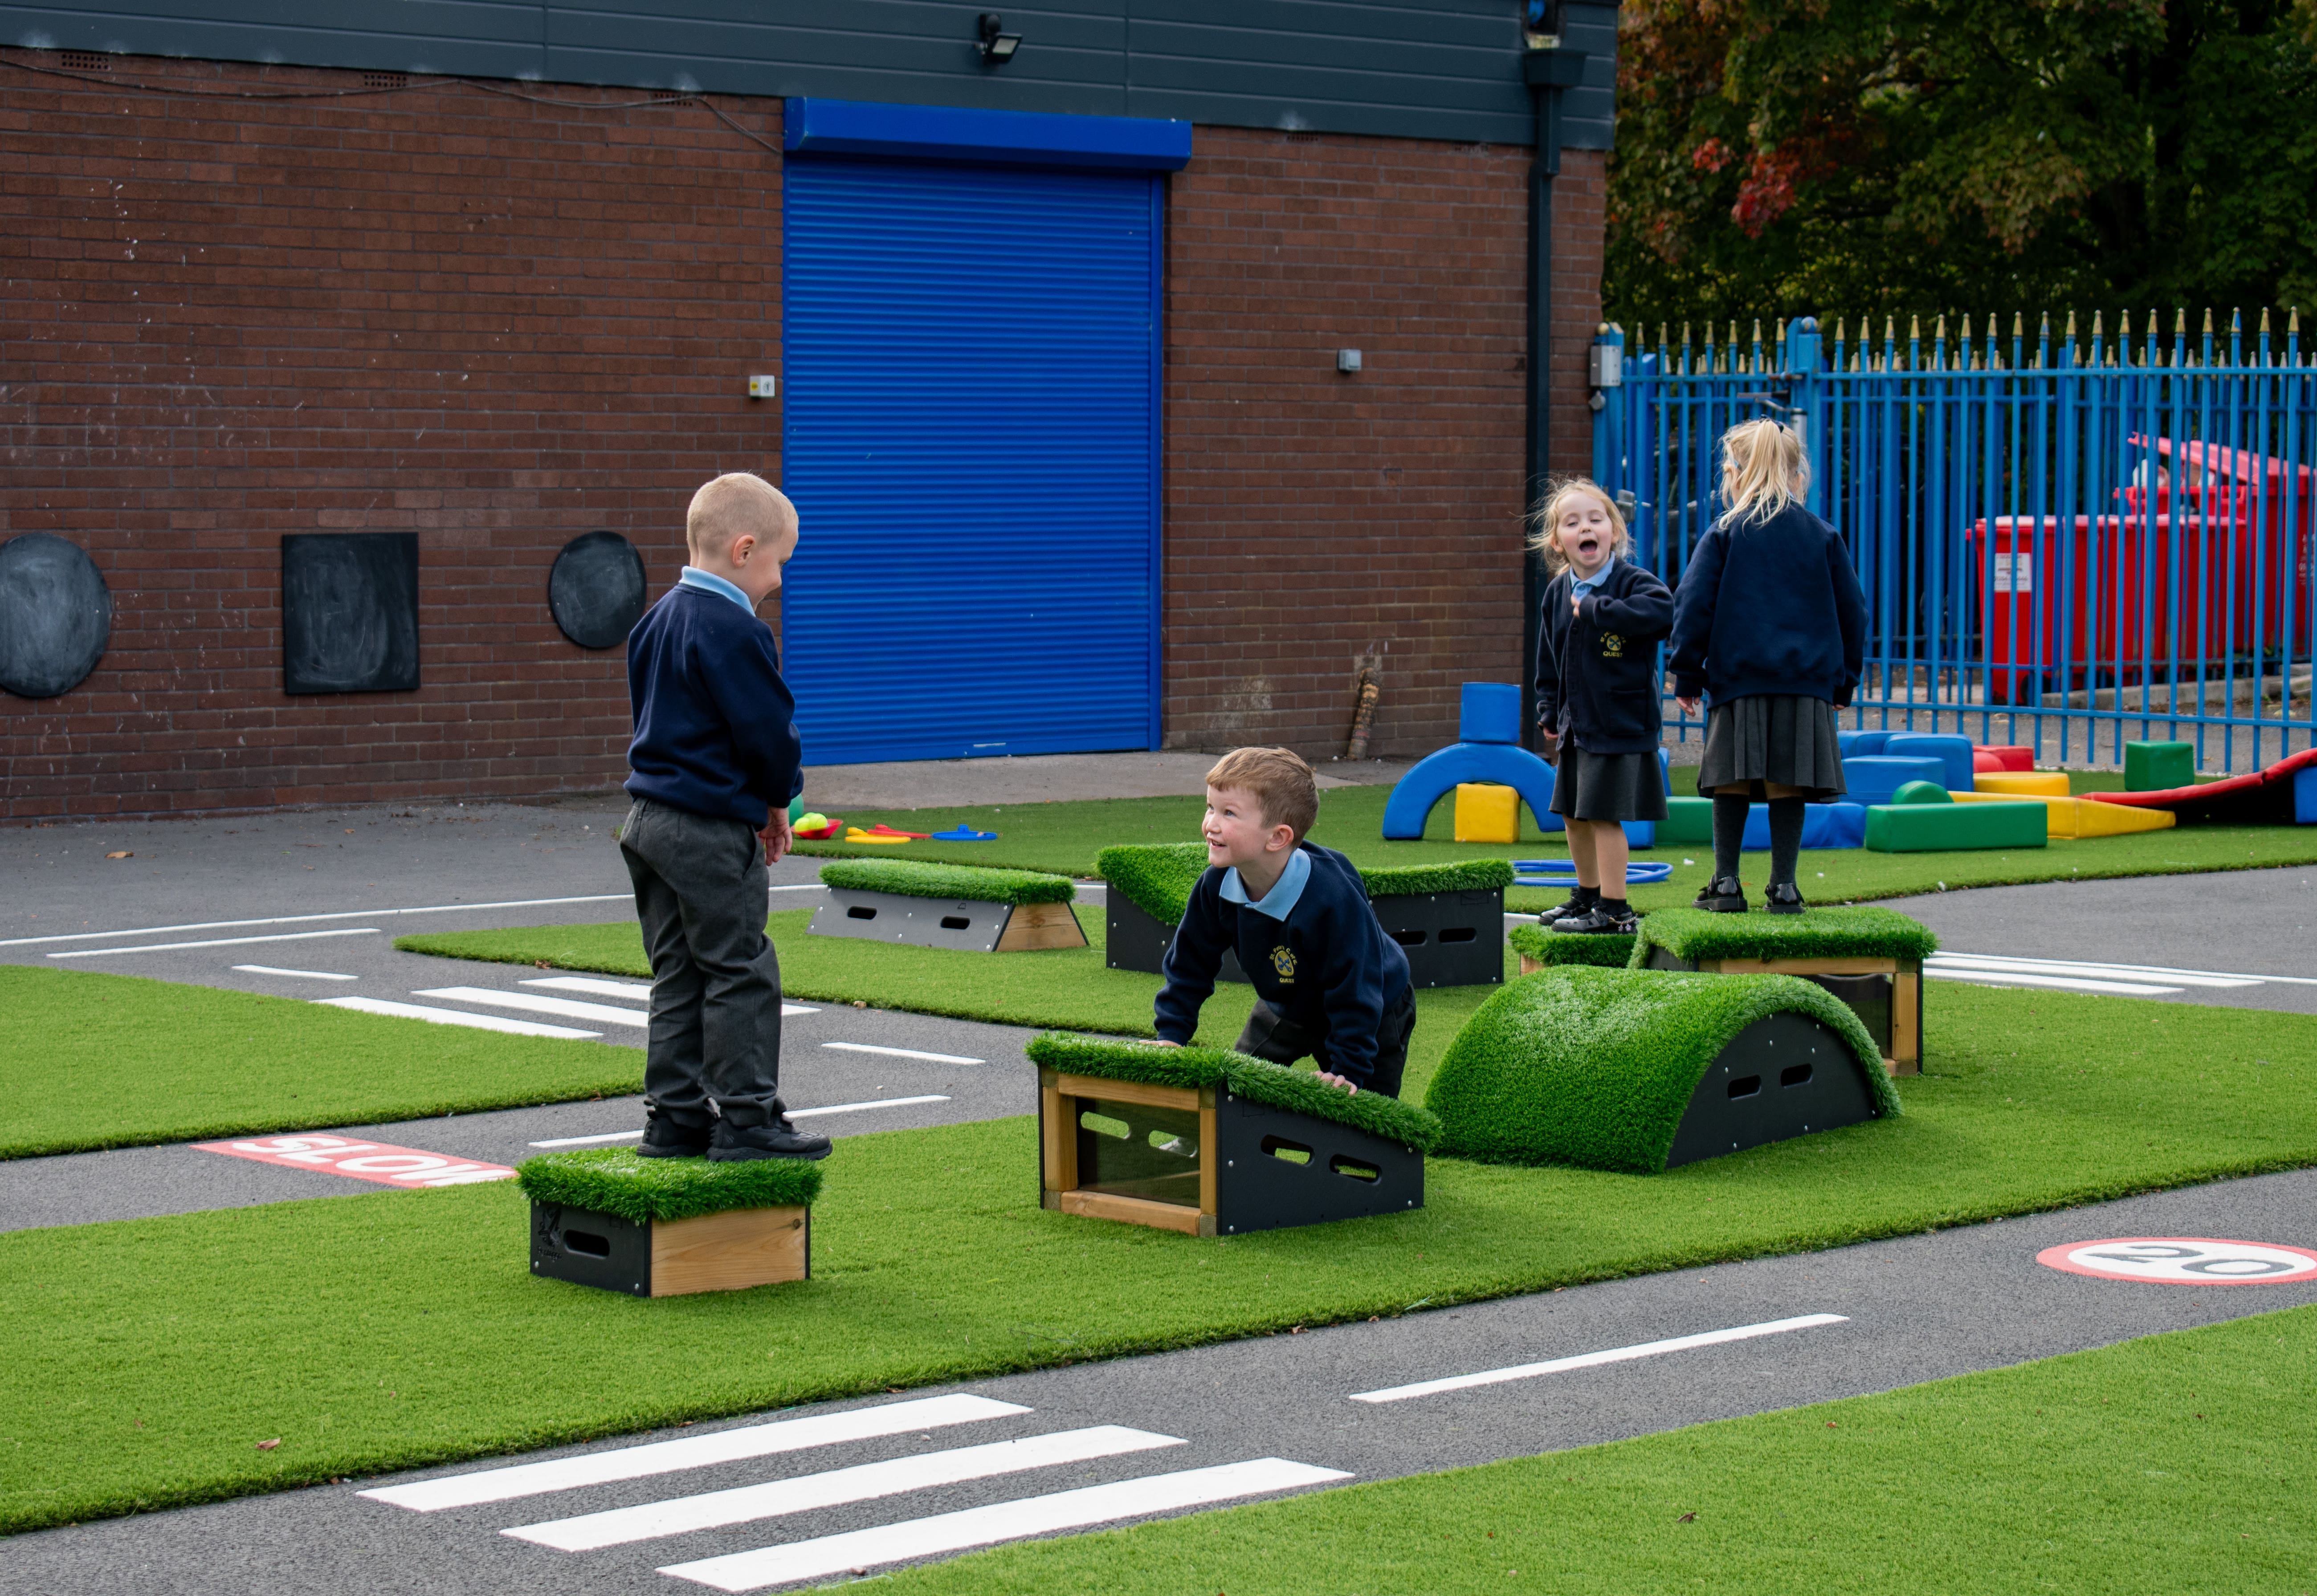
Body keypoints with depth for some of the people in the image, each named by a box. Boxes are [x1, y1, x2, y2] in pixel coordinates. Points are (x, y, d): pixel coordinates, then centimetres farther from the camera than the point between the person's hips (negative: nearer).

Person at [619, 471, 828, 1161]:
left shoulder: (659, 619, 14)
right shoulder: (732, 630, -17)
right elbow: (768, 729, -18)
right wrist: (777, 800, 2)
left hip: (652, 819, 10)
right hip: (712, 831, -9)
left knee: (678, 975, 13)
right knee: (741, 974, -2)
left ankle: (675, 1117, 15)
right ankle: (746, 1121, 0)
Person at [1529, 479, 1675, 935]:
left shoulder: (1633, 581, -11)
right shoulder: (1557, 593, 8)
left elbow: (1662, 611, -32)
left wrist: (1595, 609, -28)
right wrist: (1548, 713, 12)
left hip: (1621, 722, -7)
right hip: (1575, 724, 7)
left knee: (1603, 815, -9)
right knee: (1573, 815, 16)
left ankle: (1614, 910, -2)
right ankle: (1588, 895, 32)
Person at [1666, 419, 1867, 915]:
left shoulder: (1723, 536, 2)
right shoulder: (1824, 537, 10)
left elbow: (1693, 607, -2)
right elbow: (1852, 612, 12)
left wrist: (1687, 676, 4)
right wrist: (1843, 681, 20)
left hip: (1737, 682, -2)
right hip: (1808, 683, 2)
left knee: (1732, 782, 4)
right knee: (1788, 784, 3)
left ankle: (1726, 883, 5)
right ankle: (1783, 888, 4)